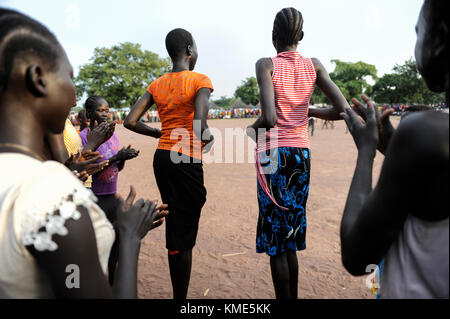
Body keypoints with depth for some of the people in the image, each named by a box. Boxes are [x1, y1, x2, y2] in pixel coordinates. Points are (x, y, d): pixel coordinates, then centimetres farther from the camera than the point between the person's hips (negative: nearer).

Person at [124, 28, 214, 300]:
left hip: (161, 158, 7)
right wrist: (208, 139, -2)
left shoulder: (157, 85, 8)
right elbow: (200, 127, -24)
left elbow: (130, 121, 3)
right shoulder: (200, 81, -9)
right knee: (184, 235, 3)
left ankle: (179, 293, 34)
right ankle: (181, 297, 16)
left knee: (174, 225, 20)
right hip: (187, 162, -7)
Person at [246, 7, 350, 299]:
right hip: (302, 154, 5)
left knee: (276, 237, 4)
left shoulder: (266, 65, -8)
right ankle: (294, 295, 29)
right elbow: (343, 111, -2)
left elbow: (269, 118, -22)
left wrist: (254, 128, 0)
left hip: (273, 154, -5)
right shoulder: (314, 66, 5)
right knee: (292, 233, 17)